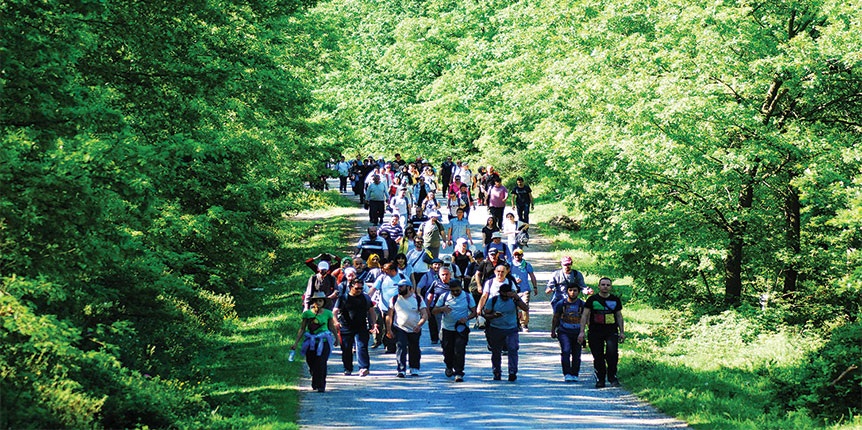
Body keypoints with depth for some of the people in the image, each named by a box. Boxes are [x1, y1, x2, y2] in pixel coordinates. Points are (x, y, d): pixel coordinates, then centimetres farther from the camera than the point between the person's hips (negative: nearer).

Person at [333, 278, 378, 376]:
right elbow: (335, 311, -5)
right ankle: (348, 369, 21)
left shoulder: (366, 298, 10)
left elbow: (372, 312, 18)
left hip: (361, 328, 0)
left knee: (362, 347, -15)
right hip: (346, 328, 0)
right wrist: (336, 322, -24)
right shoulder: (343, 298, 1)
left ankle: (364, 368, -23)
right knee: (346, 349, 5)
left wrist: (374, 324, 4)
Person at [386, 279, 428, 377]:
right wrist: (389, 330, -2)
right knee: (401, 348, -18)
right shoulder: (395, 299, 1)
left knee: (414, 350, 11)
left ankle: (414, 369, 32)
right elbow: (389, 315, 6)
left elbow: (425, 315, -7)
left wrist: (419, 325, -25)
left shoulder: (418, 299, -4)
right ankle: (401, 370, -19)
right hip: (399, 329, -1)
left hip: (414, 330, 1)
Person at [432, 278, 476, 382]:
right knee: (447, 350, 7)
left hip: (461, 329, -2)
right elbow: (434, 311, 1)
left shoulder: (468, 297, -1)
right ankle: (449, 367, 37)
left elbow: (474, 312, 3)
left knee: (459, 351, -13)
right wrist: (442, 309, -21)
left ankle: (459, 373, -8)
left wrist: (467, 318, -18)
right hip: (447, 328, 2)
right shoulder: (444, 296, 0)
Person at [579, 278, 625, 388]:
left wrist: (622, 332, 13)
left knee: (612, 353, -19)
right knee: (598, 357, -1)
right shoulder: (592, 299, 4)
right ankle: (600, 379, 13)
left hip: (612, 331, 0)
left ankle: (612, 376, -3)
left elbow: (619, 316, 18)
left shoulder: (615, 300, 10)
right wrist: (582, 331, -3)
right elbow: (585, 315, 4)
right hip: (595, 332, 0)